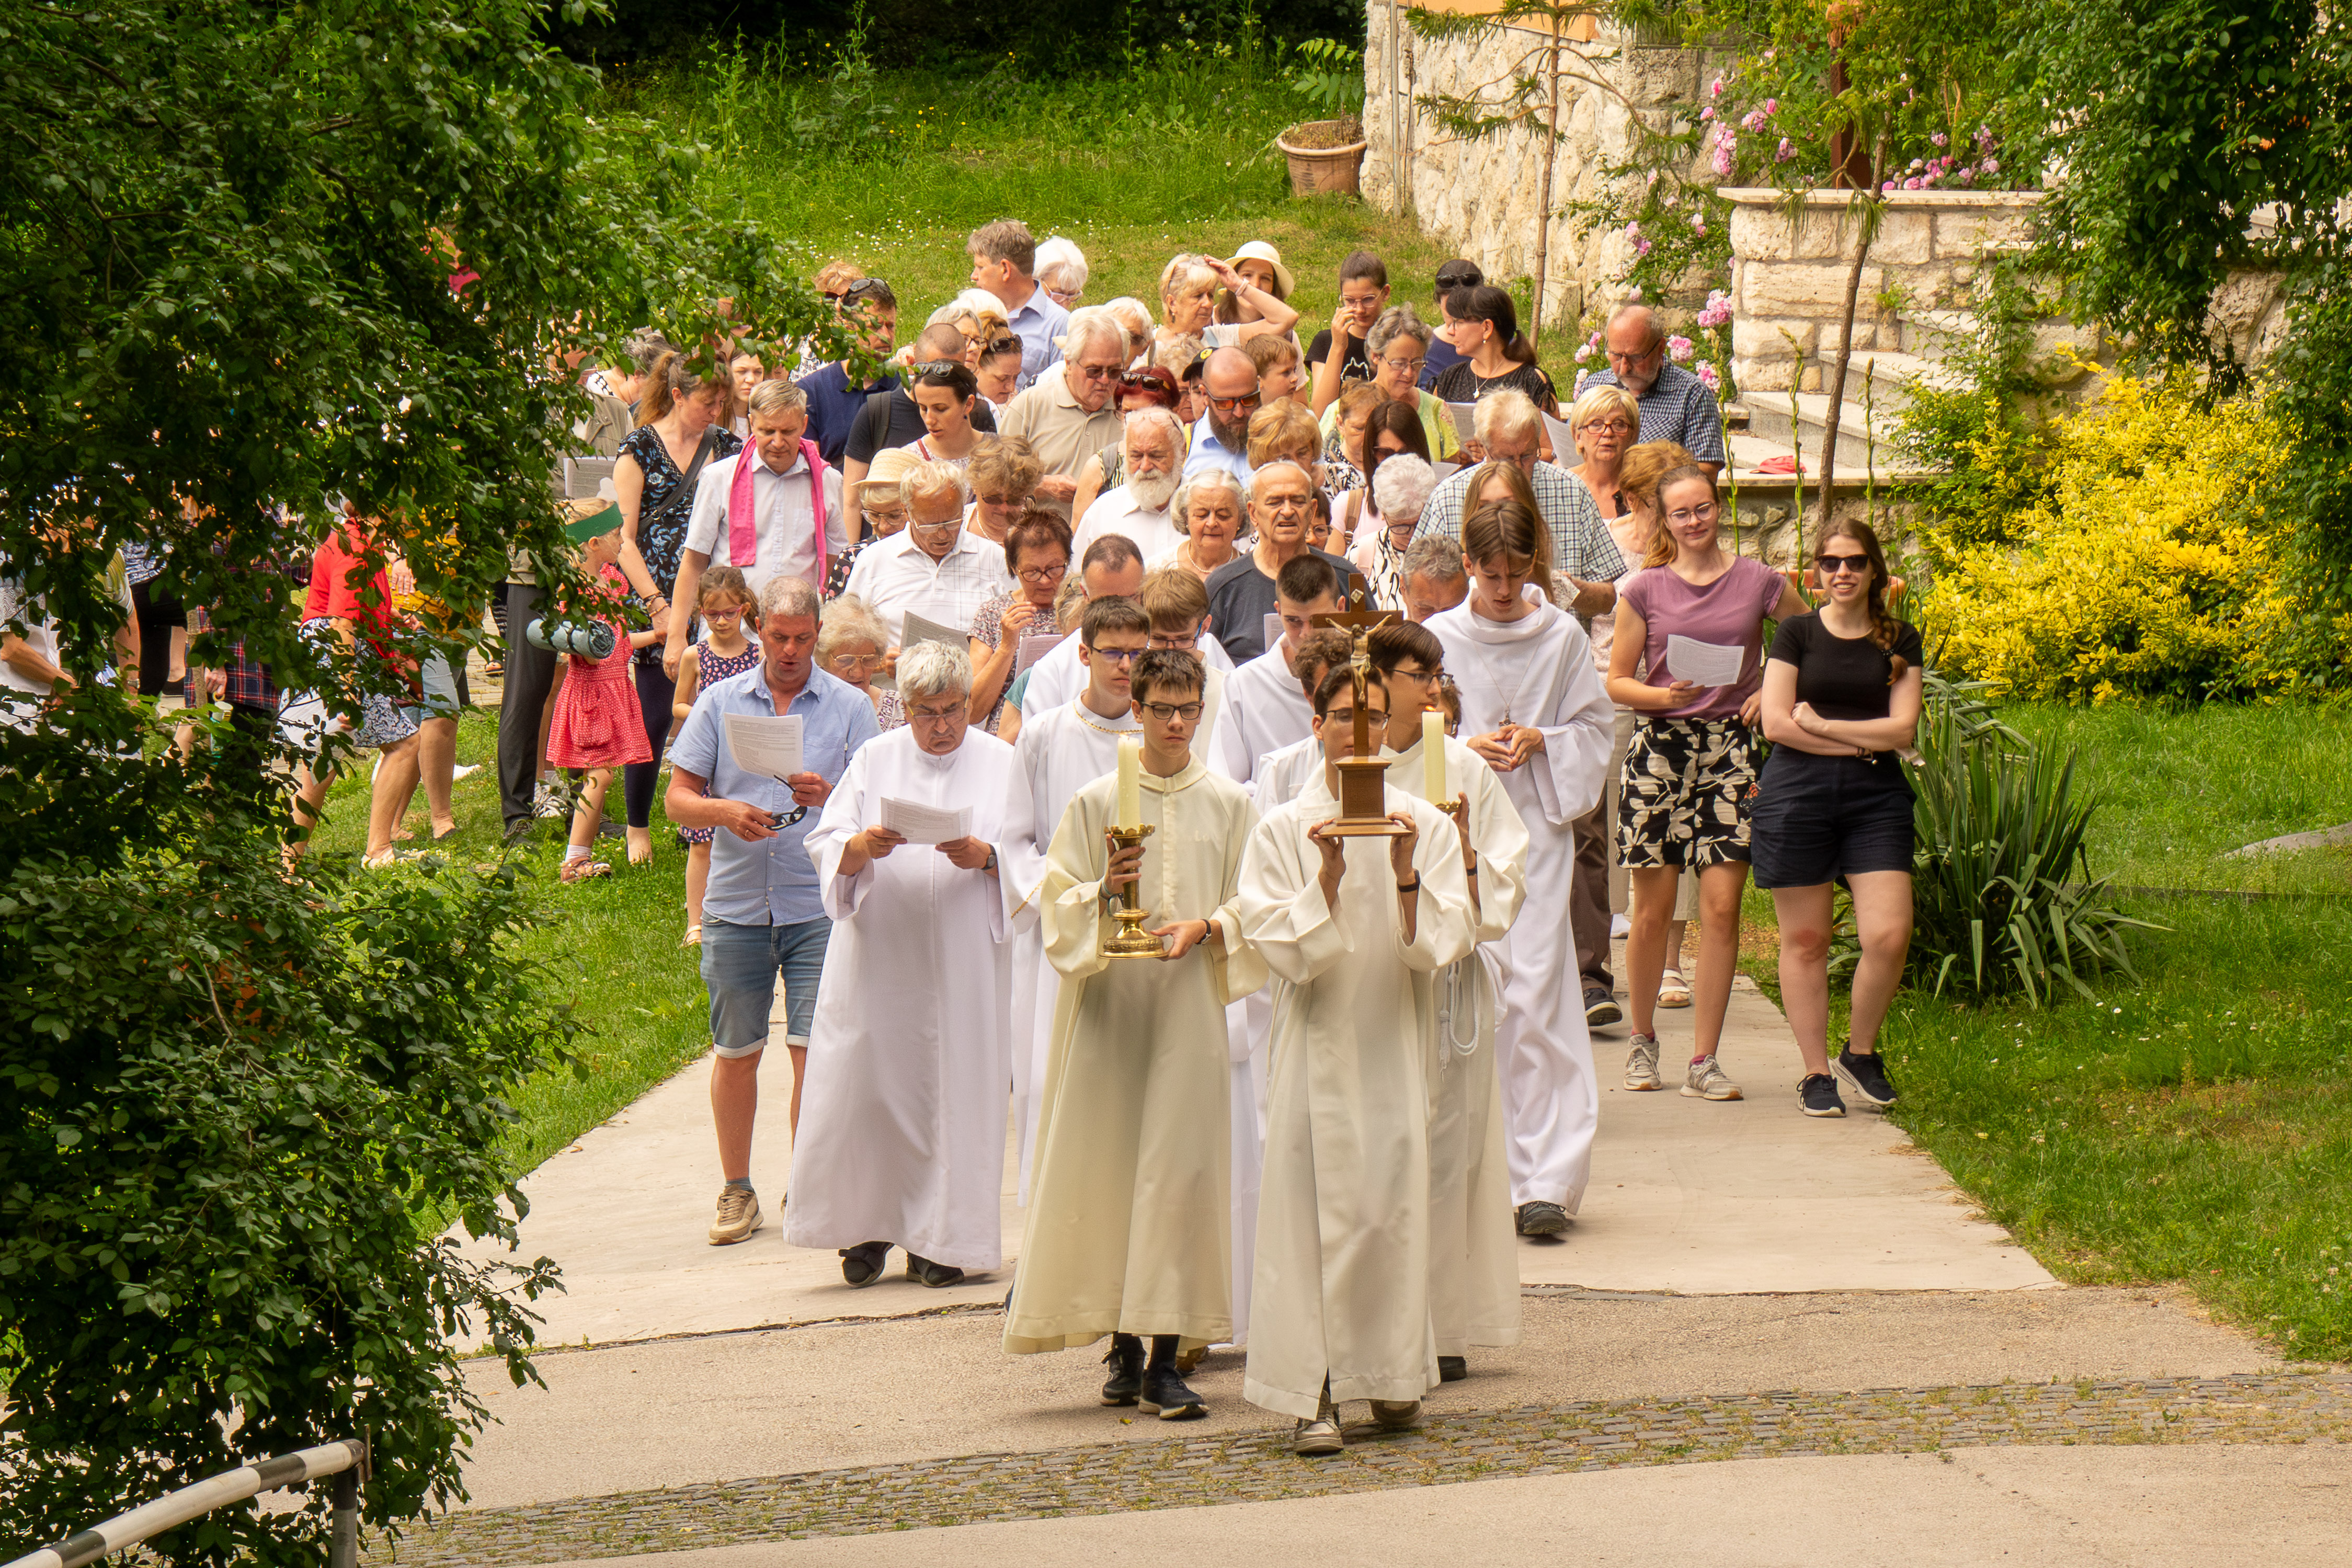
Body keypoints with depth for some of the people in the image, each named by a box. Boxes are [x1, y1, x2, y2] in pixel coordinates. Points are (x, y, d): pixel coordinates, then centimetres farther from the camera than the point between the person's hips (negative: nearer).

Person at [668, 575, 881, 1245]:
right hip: (735, 906, 2)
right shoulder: (719, 703, 8)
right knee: (735, 1053, 7)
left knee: (815, 1050, -7)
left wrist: (829, 796, -21)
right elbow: (678, 798, 6)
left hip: (819, 906, -2)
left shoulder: (849, 708, 4)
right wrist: (727, 813, -14)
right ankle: (736, 1191, 19)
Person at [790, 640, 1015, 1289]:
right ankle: (869, 1228, 11)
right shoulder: (874, 761, 10)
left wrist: (985, 857, -19)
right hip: (879, 959, 1)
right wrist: (859, 846, -17)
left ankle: (941, 1240, 7)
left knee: (954, 1090, -1)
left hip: (965, 959, -1)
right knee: (866, 1087, -2)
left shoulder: (1003, 765, 6)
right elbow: (825, 845, 5)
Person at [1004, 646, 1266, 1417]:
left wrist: (1205, 928, -10)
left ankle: (1165, 1358, -5)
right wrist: (1103, 893, -14)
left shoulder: (1230, 805, 7)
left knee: (1180, 1171, -6)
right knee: (1105, 1168, -1)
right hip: (1109, 1005, 0)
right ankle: (1122, 1345, 10)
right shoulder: (1095, 802, 6)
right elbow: (1057, 903, 5)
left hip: (1191, 1005, 0)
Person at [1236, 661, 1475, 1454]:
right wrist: (1329, 878, -18)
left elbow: (1445, 941, -2)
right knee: (1314, 1205, -7)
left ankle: (1392, 1373, 15)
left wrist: (1405, 877, -17)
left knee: (1396, 1202, 1)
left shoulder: (1425, 824, 6)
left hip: (1396, 1039, 2)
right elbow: (1281, 946, -6)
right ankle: (1314, 1393, -6)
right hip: (1319, 1040, -1)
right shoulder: (1283, 830, 2)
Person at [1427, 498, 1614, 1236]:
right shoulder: (1439, 638, 5)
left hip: (1537, 825, -1)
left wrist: (1540, 743, -9)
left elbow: (1593, 732, 9)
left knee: (1534, 992, -10)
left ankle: (1545, 1181, -11)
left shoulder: (1563, 637, 4)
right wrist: (1468, 748, -9)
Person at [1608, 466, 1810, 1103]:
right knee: (1653, 911, 1)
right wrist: (1664, 695, -13)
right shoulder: (1646, 590, 4)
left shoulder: (1760, 583, 5)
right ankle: (1643, 1039, 23)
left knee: (1721, 907, -6)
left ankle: (1704, 1061, 0)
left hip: (1730, 748, 0)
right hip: (1659, 746, 0)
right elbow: (1617, 681, 7)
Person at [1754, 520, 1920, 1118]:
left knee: (1889, 935, -11)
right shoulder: (1798, 634, 4)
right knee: (1805, 939, 1)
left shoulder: (1900, 640, 8)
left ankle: (1861, 1053, 11)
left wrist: (1822, 725, -6)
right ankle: (1815, 1073, 12)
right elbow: (1776, 723, -5)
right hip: (1798, 793, -1)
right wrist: (1861, 743, -6)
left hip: (1875, 798, 1)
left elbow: (1902, 730, -2)